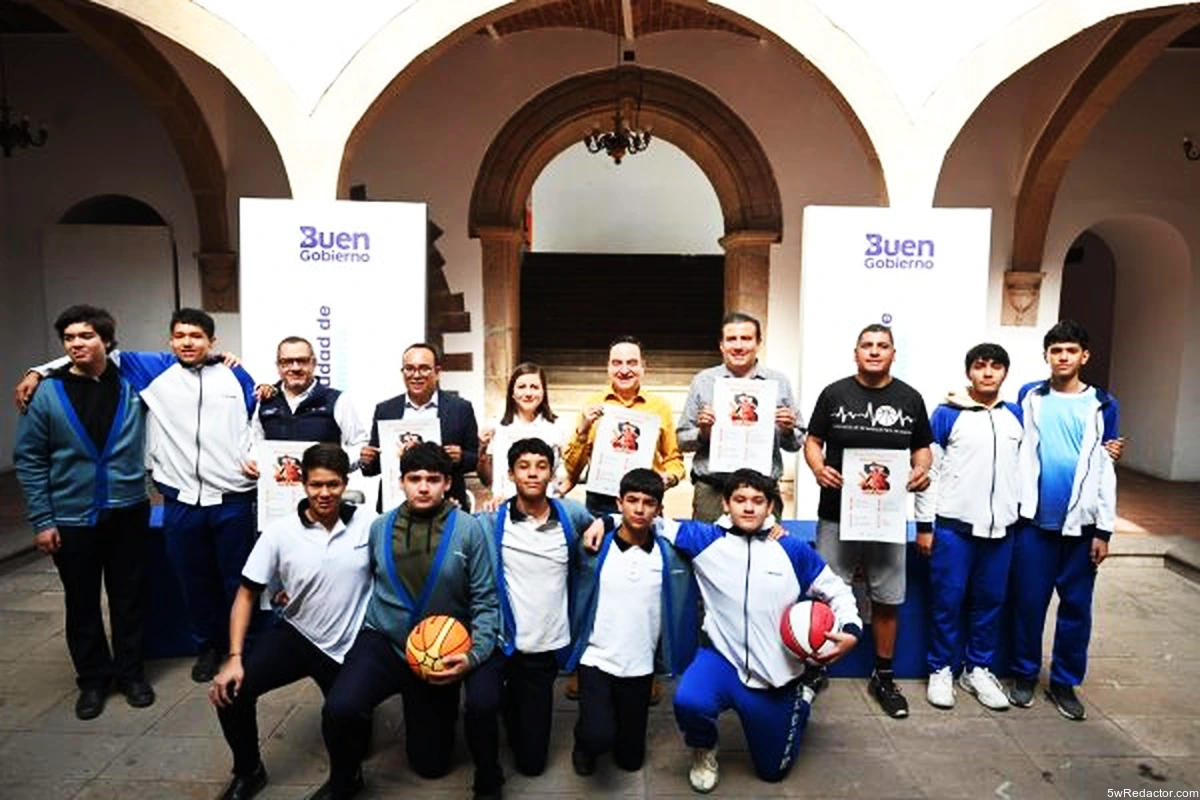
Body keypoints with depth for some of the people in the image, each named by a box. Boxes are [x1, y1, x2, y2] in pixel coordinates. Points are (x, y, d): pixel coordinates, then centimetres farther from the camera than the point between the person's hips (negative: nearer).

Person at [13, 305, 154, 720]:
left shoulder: (132, 384, -2)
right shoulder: (46, 394, -4)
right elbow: (28, 460, -1)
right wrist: (41, 520, -5)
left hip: (128, 511, 1)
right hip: (72, 518, 0)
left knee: (129, 597, 11)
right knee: (82, 604, 12)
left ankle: (130, 673, 29)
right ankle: (93, 679, 30)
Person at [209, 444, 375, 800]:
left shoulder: (368, 523, -14)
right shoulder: (280, 532, -13)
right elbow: (246, 595, -8)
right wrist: (234, 657, -15)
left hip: (349, 646, 0)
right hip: (296, 635, 1)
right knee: (231, 691, -18)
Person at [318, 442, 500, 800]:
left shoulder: (468, 529, -16)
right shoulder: (379, 528, -6)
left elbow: (485, 601, -14)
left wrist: (474, 655, -24)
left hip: (444, 651, -2)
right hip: (384, 641, 2)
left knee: (432, 764, 3)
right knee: (339, 710, -21)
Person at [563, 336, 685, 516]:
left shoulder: (660, 406, 8)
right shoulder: (592, 404, 6)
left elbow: (674, 459, 15)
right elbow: (571, 467, 6)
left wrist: (669, 477, -5)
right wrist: (583, 429, -8)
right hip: (601, 503, 0)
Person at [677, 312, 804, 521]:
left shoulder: (779, 382, 9)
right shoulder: (703, 381, 7)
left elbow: (795, 444, 12)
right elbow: (682, 440, 8)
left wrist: (788, 431, -8)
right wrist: (702, 433, -10)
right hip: (711, 490, 0)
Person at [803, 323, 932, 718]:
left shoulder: (910, 398, 7)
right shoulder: (834, 394, 1)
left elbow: (922, 447, 13)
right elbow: (812, 441, 4)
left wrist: (922, 469, -8)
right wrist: (818, 468, -16)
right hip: (836, 513, -1)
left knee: (887, 599, 11)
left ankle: (884, 677, 27)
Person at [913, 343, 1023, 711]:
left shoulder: (1017, 416, 7)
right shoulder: (947, 414, -5)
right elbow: (929, 471, -5)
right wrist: (924, 524, -6)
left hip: (1000, 526, 4)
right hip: (953, 524, -4)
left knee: (990, 600, 12)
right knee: (947, 600, 3)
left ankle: (978, 669, 27)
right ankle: (941, 670, 18)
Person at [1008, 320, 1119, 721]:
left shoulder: (1103, 405, 1)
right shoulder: (1028, 397, 2)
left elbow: (1106, 471, 1)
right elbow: (1014, 452, 6)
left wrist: (1104, 529, -1)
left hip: (1081, 524, 0)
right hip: (1033, 520, 0)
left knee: (1076, 607, 9)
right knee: (1029, 602, 7)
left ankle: (1065, 683, 23)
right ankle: (1024, 675, 23)